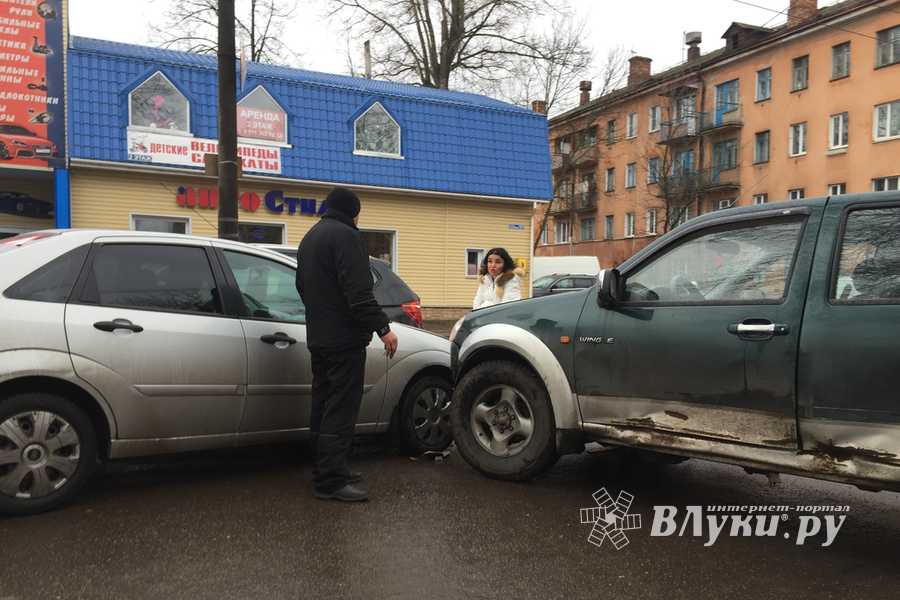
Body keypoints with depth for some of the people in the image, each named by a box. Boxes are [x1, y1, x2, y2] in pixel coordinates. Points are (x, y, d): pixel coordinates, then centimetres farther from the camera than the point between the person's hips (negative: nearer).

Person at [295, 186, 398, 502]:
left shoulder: (309, 238, 20)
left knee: (323, 405, 14)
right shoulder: (345, 235, -12)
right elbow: (358, 290, -22)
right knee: (341, 408, -9)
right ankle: (332, 481, -9)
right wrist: (382, 327, -23)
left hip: (317, 337, 10)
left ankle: (324, 470, 22)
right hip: (344, 339, -10)